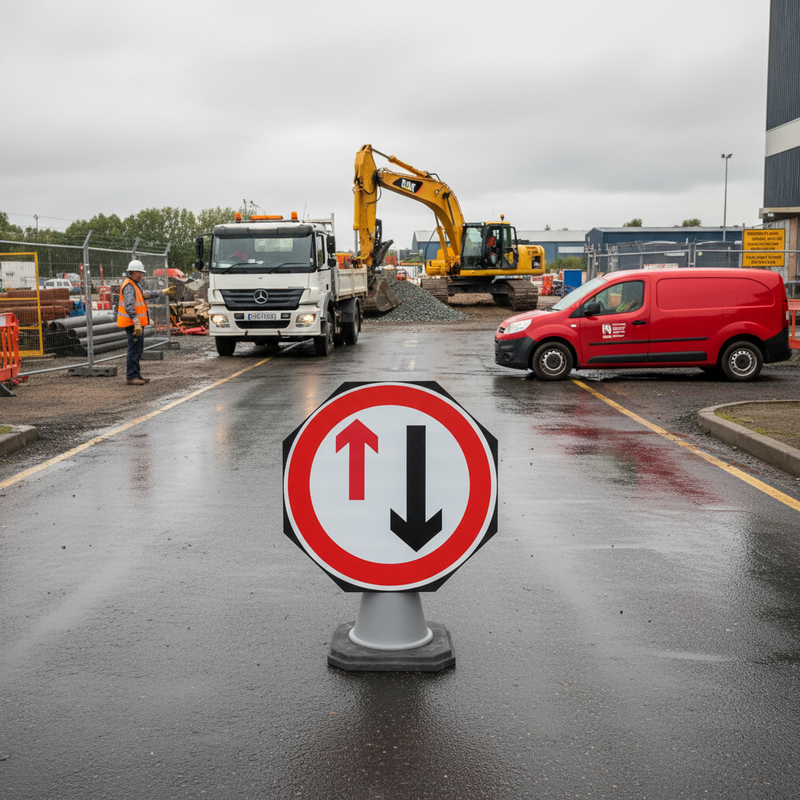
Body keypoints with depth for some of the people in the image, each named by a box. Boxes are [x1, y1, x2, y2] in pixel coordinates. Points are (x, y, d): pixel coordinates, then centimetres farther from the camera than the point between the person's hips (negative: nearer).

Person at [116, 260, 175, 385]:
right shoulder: (129, 286, -15)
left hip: (137, 323, 11)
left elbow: (146, 295, 32)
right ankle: (131, 377, -7)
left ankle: (136, 375, 23)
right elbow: (129, 307, -24)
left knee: (138, 350, 16)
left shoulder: (135, 285, 18)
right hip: (132, 323, -11)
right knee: (134, 350, -9)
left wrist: (164, 292, 35)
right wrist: (137, 324, -29)